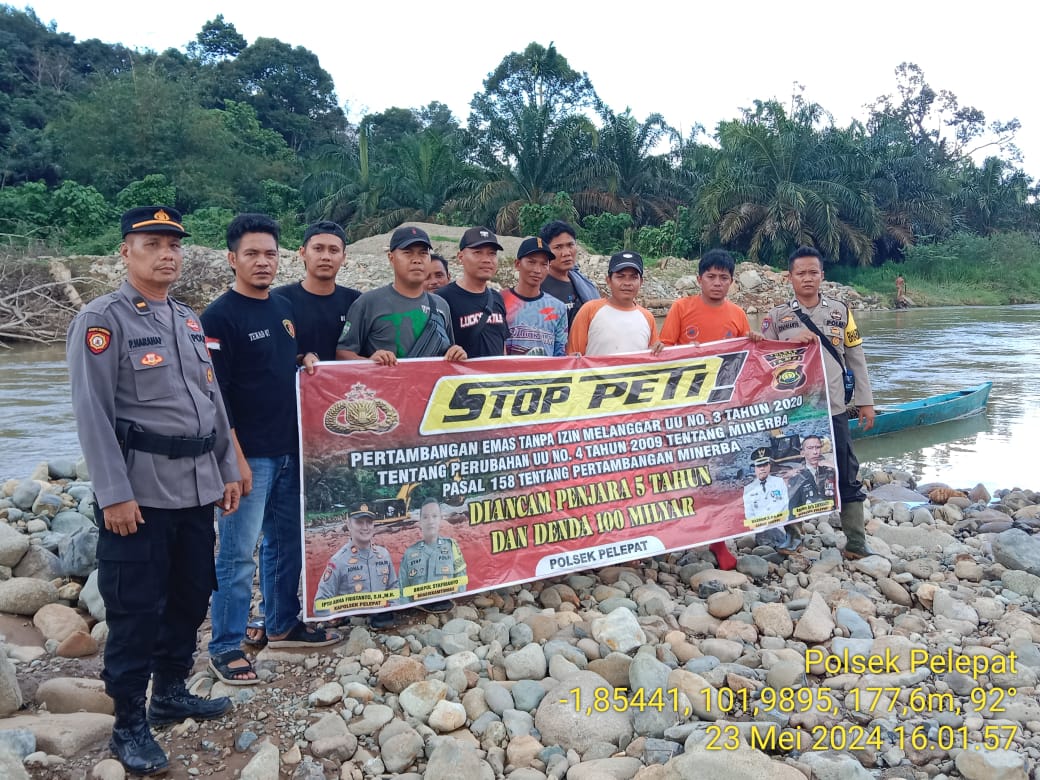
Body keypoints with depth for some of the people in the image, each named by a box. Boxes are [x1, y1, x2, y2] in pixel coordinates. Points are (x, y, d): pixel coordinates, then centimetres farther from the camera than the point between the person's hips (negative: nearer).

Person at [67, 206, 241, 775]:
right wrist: (114, 495, -17)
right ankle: (129, 725, 16)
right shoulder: (101, 321, -8)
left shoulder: (190, 321, 14)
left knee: (190, 597, 15)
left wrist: (227, 471, 14)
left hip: (196, 488, 7)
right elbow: (92, 414, -13)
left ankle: (171, 693, 34)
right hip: (140, 492, -7)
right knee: (136, 610, 1)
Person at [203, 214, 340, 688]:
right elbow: (215, 395, -15)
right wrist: (235, 457, -18)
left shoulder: (284, 308, 11)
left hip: (289, 450, 8)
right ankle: (225, 648, 13)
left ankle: (283, 625, 32)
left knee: (286, 542, 17)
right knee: (238, 554, 0)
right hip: (248, 455, -8)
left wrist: (307, 360, 2)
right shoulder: (220, 316, -11)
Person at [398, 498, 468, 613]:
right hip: (418, 611, 1)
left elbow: (460, 582, 5)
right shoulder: (409, 553, 8)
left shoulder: (451, 546, 6)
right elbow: (403, 591, 9)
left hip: (446, 610, 0)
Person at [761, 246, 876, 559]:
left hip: (833, 409, 1)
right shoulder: (777, 316, 1)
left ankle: (856, 544, 15)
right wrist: (791, 343, -18)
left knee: (847, 477, 5)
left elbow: (856, 359, 8)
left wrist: (865, 401, 7)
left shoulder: (841, 312, 6)